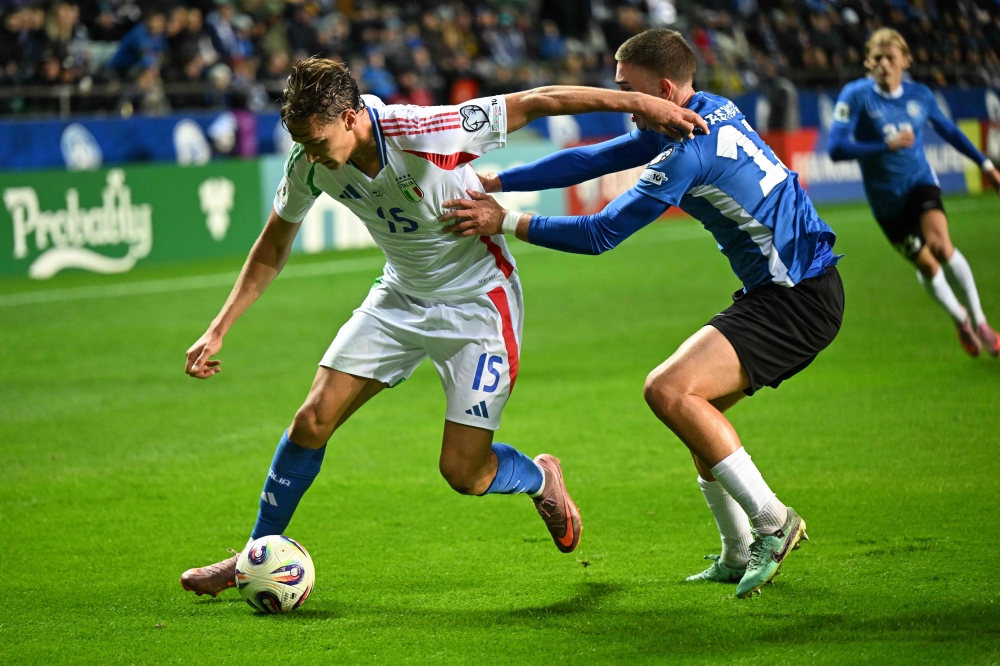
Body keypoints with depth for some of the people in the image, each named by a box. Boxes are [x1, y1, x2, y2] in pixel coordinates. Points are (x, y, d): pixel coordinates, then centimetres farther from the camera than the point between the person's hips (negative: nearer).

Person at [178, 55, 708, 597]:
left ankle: (541, 479, 28)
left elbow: (535, 103, -25)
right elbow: (273, 247, 3)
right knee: (313, 420, -5)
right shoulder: (309, 164, -15)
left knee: (463, 472, -8)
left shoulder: (425, 134, -33)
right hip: (401, 298, 5)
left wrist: (637, 102, -27)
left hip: (477, 302, -5)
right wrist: (218, 330, 0)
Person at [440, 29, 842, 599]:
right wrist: (490, 183, 11)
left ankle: (772, 523, -10)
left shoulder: (688, 153, -20)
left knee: (670, 391, -19)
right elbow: (594, 159, 14)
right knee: (694, 404, 17)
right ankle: (740, 555, 20)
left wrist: (506, 223, -13)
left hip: (800, 299, -11)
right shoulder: (711, 113, 10)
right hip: (791, 285, 11)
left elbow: (600, 234, -18)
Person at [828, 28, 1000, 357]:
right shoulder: (856, 96, -16)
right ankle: (960, 319, 32)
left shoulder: (920, 95, -4)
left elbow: (948, 130, 15)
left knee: (941, 246, -24)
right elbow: (836, 148, -25)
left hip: (920, 182, 1)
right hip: (886, 199, -1)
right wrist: (886, 146, -34)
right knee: (926, 264, 4)